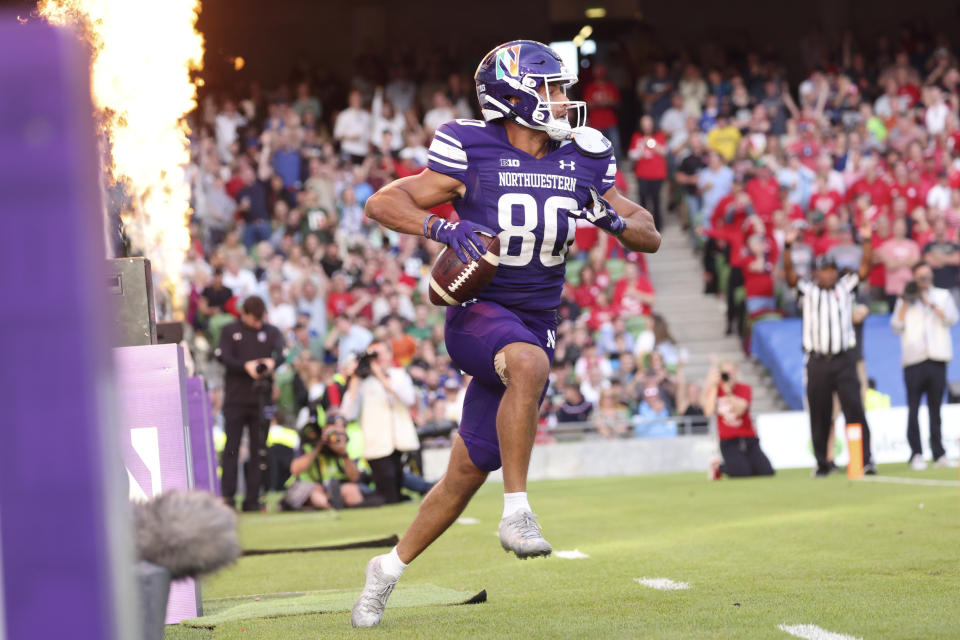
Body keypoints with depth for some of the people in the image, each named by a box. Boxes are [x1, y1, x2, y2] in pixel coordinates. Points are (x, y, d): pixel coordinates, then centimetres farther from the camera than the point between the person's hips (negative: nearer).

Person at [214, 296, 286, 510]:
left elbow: (281, 353, -6)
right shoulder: (230, 331, 7)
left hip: (261, 398, 2)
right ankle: (227, 495, -5)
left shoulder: (271, 332, 10)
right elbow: (223, 356, -7)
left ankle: (253, 499, 4)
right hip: (235, 398, -2)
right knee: (231, 448, -4)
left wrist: (272, 362, -30)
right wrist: (245, 366, -24)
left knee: (258, 450, 2)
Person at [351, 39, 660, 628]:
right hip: (477, 312, -5)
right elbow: (381, 203, -7)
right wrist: (441, 228, -25)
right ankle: (517, 511, -33)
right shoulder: (473, 157, -9)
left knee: (468, 471, 6)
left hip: (536, 326, 5)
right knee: (528, 363, -40)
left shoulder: (581, 163, 4)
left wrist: (612, 219, -14)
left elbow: (650, 237, 8)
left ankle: (391, 568, 25)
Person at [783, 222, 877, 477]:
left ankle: (866, 460, -11)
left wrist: (866, 241, -11)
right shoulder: (807, 291, 8)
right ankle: (822, 463, 10)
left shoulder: (845, 288, 11)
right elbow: (789, 272, -5)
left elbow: (865, 267, 2)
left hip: (844, 359, 0)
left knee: (854, 409, -8)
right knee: (819, 415, 3)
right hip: (817, 361, 0)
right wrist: (788, 246, -20)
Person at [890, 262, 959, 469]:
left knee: (935, 408, 1)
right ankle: (916, 455, -6)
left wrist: (931, 304, -7)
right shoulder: (905, 300, 15)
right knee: (913, 409, -6)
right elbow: (897, 326, 3)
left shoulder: (943, 296, 16)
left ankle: (939, 454, 3)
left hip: (937, 359, 0)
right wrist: (905, 303, -2)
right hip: (914, 359, 0)